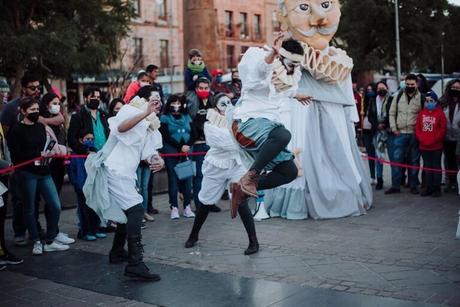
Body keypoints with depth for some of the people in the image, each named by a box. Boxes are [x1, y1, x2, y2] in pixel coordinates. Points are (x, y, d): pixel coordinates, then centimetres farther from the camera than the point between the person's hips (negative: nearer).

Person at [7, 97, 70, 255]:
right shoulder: (17, 130, -7)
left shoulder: (40, 127, 10)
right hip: (27, 173, -5)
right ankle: (36, 242, 21)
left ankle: (50, 241, 14)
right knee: (30, 209, 6)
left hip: (43, 172, 5)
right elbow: (16, 156, -13)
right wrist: (39, 154, -15)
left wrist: (48, 152, -2)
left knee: (55, 206, 1)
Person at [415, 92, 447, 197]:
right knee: (427, 167, 10)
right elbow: (417, 128, 7)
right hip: (424, 146, 4)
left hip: (436, 146, -4)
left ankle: (437, 188, 9)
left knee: (436, 167, 3)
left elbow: (443, 129, -8)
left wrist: (433, 140, -13)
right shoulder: (422, 113, 8)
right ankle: (429, 188, 18)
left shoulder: (440, 113, -3)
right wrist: (422, 139, -7)